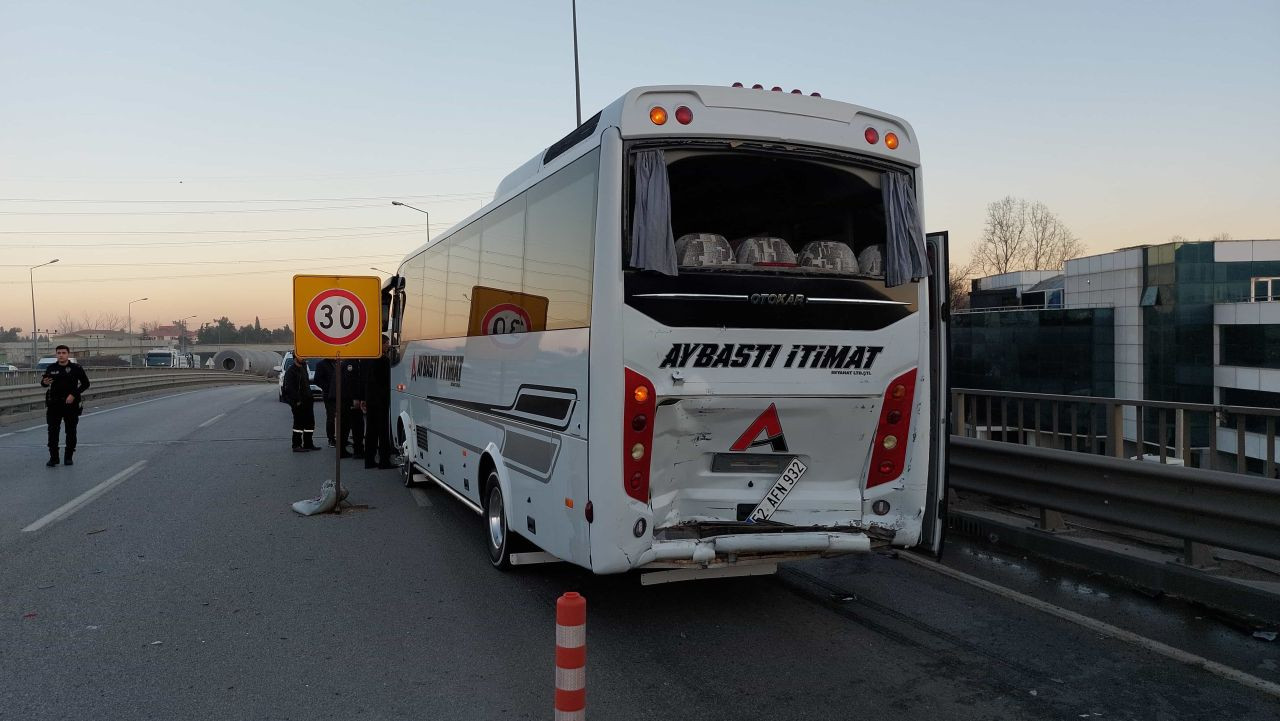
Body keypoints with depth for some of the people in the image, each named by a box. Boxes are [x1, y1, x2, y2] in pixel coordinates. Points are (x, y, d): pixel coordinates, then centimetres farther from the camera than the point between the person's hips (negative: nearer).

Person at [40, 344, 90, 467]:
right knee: (53, 431, -1)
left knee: (71, 432, 4)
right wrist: (44, 382, -10)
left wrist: (74, 394, -13)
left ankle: (69, 457, 14)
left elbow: (85, 383, -1)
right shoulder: (51, 368, 3)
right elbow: (43, 381, 15)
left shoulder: (76, 368, -3)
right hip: (54, 404, 2)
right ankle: (53, 457, 6)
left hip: (71, 404, -1)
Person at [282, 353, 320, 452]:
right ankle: (296, 446, 3)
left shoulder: (303, 368, 15)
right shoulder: (290, 371, -12)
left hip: (307, 402, 8)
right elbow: (289, 388, -17)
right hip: (298, 403, -8)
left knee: (310, 423, 10)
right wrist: (297, 401, -19)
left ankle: (308, 444, 19)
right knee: (299, 424, -4)